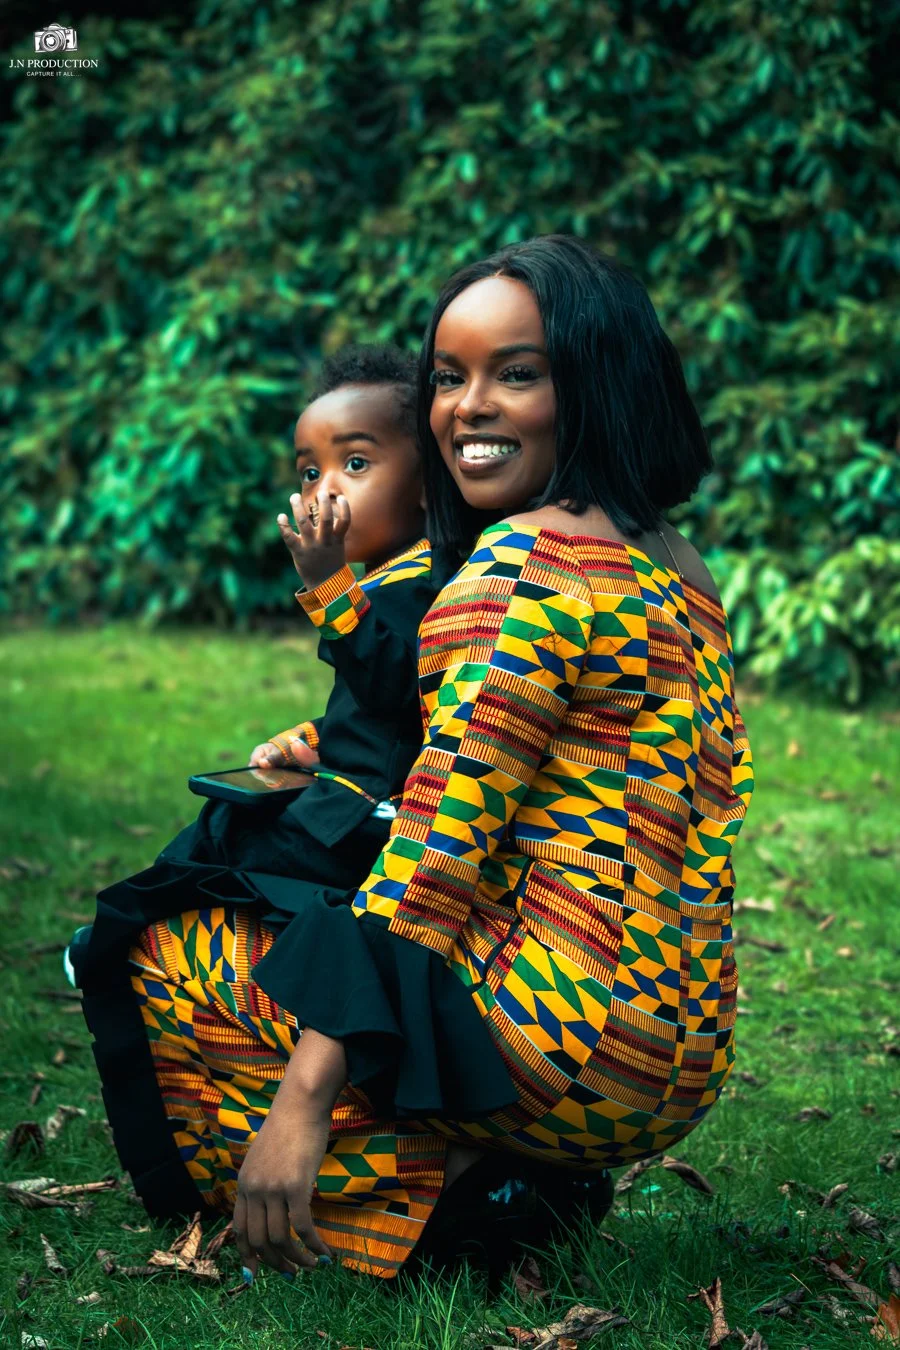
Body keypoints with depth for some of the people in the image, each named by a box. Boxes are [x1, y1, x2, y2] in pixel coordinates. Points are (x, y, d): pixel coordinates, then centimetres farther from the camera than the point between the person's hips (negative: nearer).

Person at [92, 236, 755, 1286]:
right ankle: (508, 1177, 11)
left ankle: (425, 1205, -5)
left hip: (570, 1043, -9)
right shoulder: (674, 568, 14)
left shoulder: (529, 554, -14)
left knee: (165, 961, 5)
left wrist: (307, 1092, -20)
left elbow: (444, 837, -20)